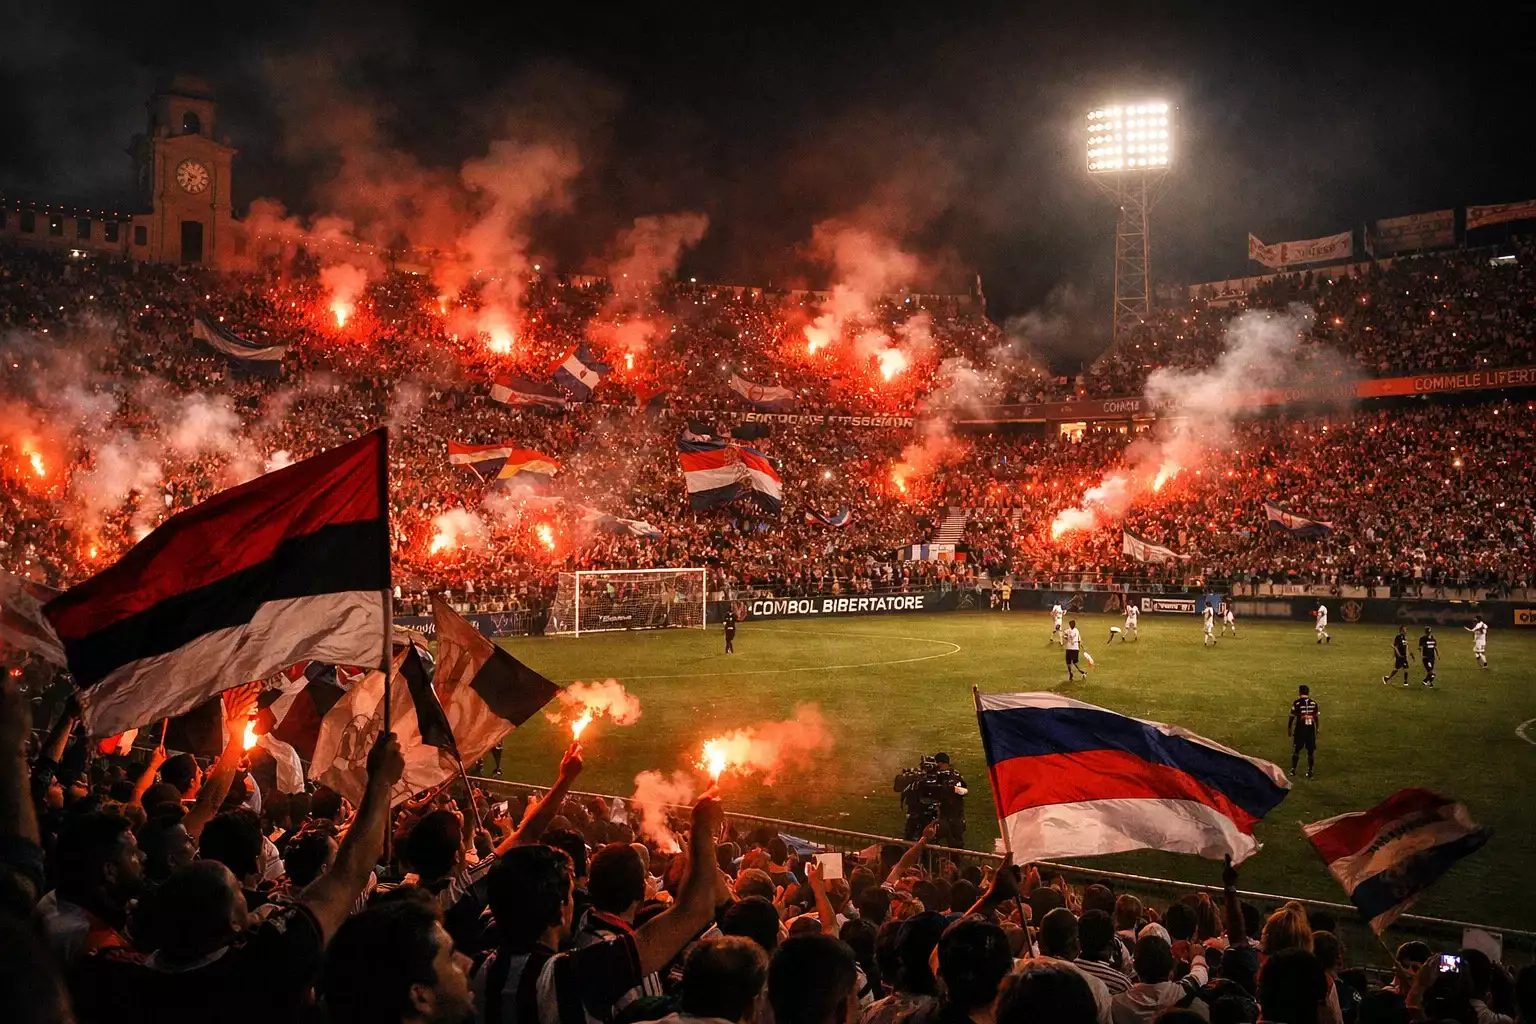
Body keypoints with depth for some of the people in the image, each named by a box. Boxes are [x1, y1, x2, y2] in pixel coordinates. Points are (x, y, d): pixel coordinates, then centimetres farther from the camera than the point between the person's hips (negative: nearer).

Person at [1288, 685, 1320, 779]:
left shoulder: (1296, 703, -7)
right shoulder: (1313, 703, 2)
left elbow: (1292, 717, -5)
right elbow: (1316, 718, 6)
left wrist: (1289, 728, 6)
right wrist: (1317, 729, 18)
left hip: (1300, 729, -2)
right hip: (1310, 729, 2)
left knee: (1296, 750, 10)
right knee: (1310, 751, 9)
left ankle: (1293, 770, 10)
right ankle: (1309, 771, 9)